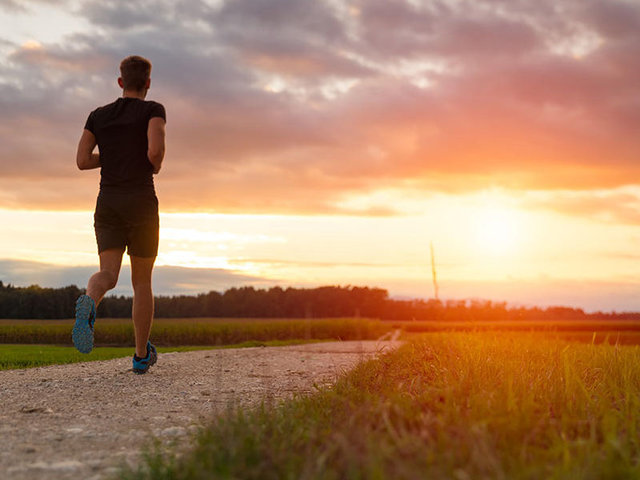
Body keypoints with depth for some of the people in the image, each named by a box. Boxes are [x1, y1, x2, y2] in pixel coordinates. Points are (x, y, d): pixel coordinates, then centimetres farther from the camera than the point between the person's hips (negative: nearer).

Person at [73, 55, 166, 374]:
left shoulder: (98, 115, 12)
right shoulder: (153, 110, -1)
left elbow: (82, 161, 6)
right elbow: (155, 149, -19)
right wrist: (155, 165, 5)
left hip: (108, 204, 3)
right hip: (141, 204, -3)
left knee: (107, 276, -5)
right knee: (142, 280, 9)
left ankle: (88, 304, -42)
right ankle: (142, 356, 15)